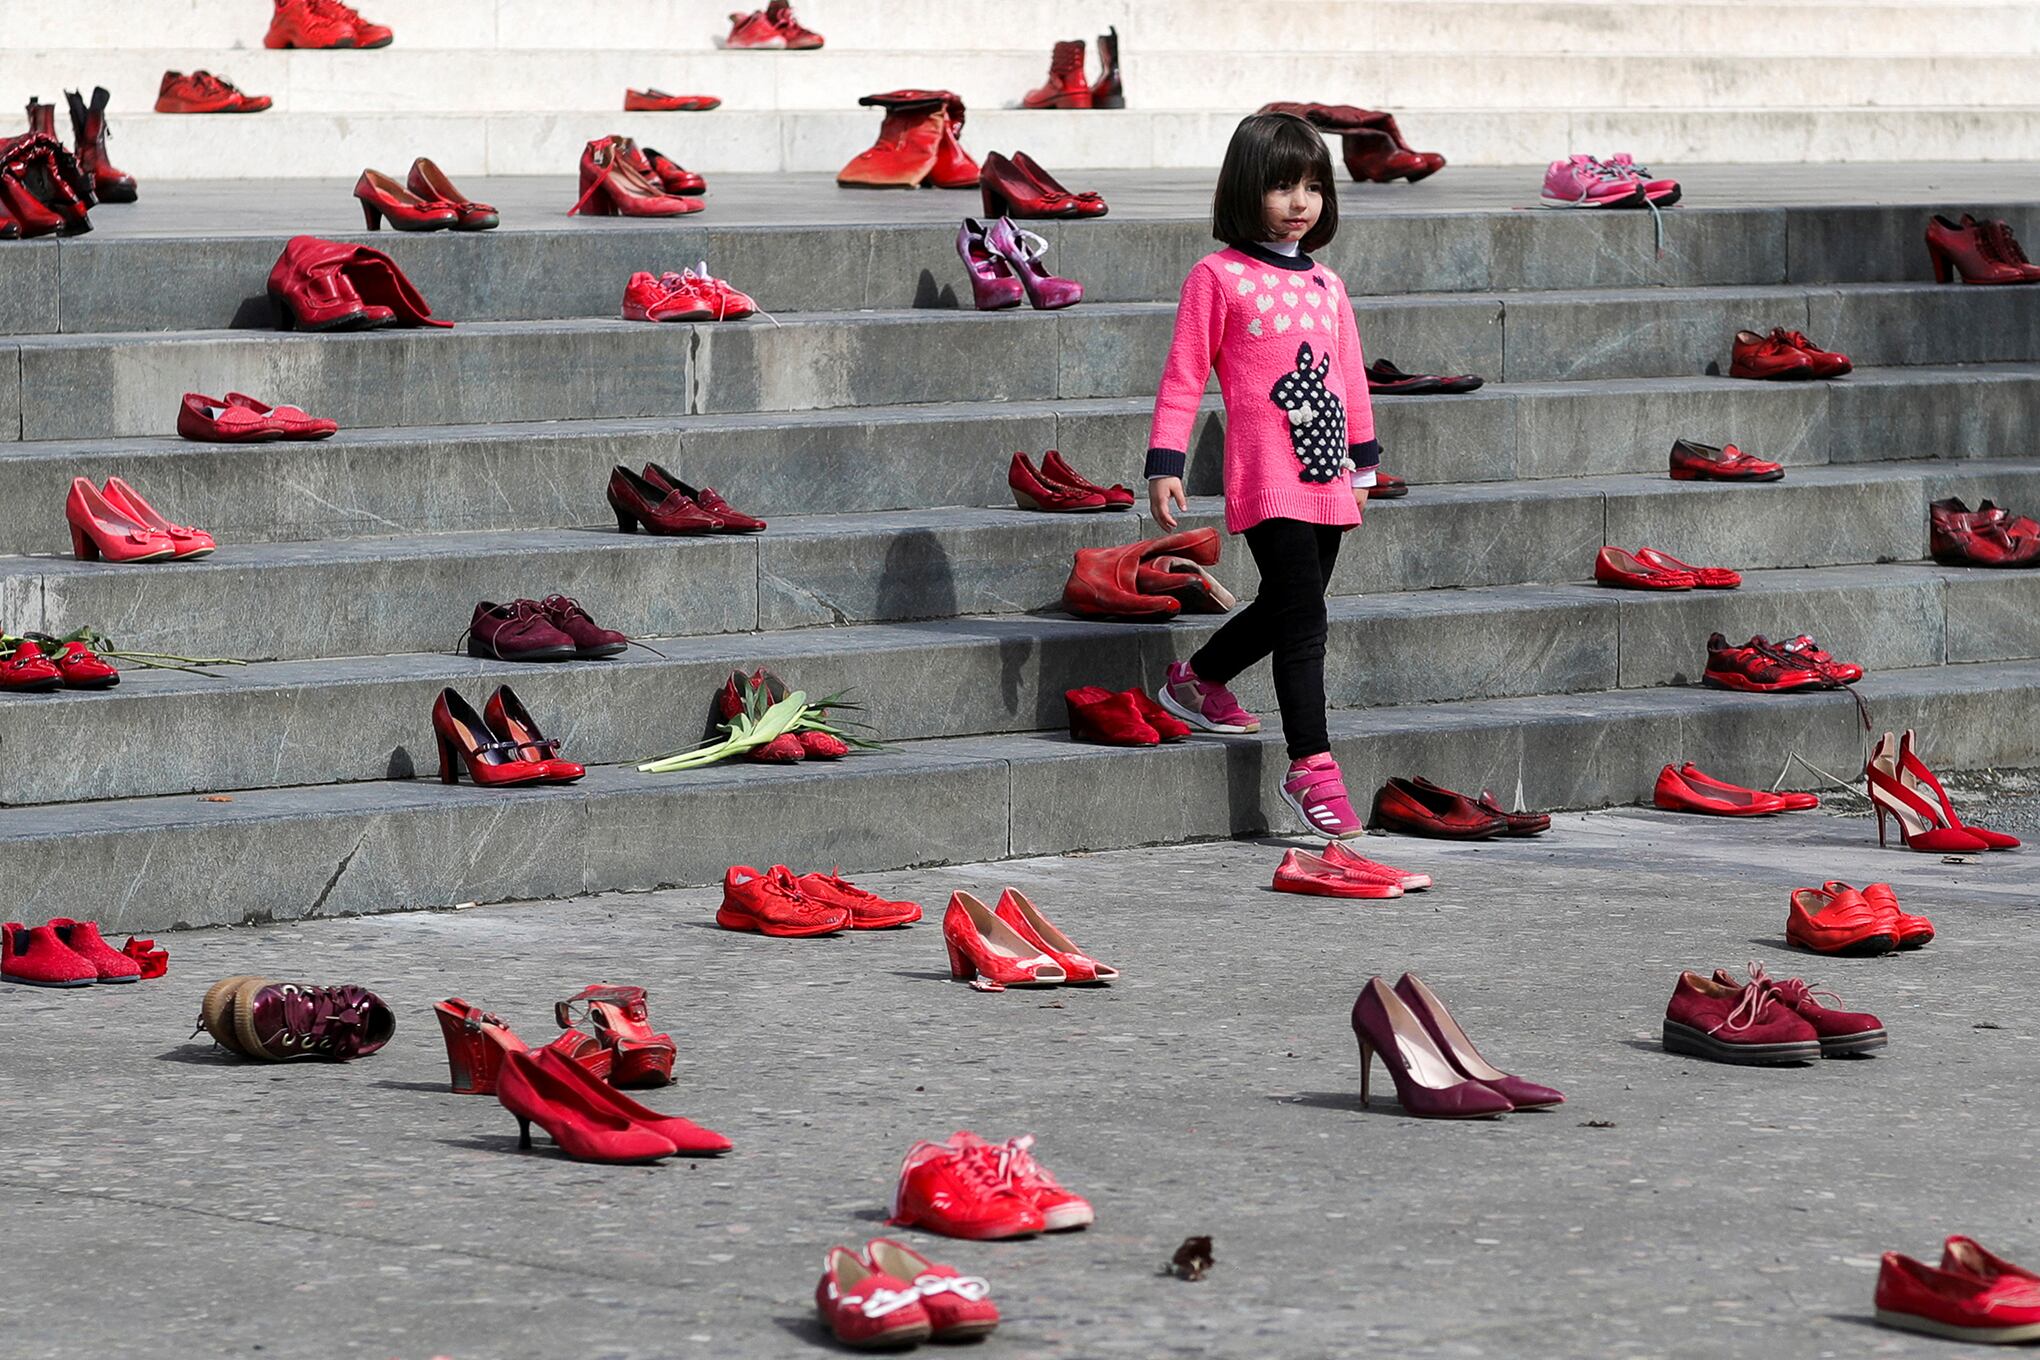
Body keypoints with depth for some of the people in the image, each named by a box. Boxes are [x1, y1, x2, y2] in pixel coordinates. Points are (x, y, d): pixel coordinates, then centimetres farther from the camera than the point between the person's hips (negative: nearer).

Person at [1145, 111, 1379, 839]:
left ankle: (1199, 680, 39)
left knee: (1288, 608, 14)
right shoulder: (1218, 276, -4)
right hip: (1267, 478, -7)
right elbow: (1185, 374, -3)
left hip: (1326, 478, 7)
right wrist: (1164, 463, -7)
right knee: (1302, 618, -12)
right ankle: (1311, 764, -11)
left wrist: (1363, 458, 26)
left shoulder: (1326, 284, 15)